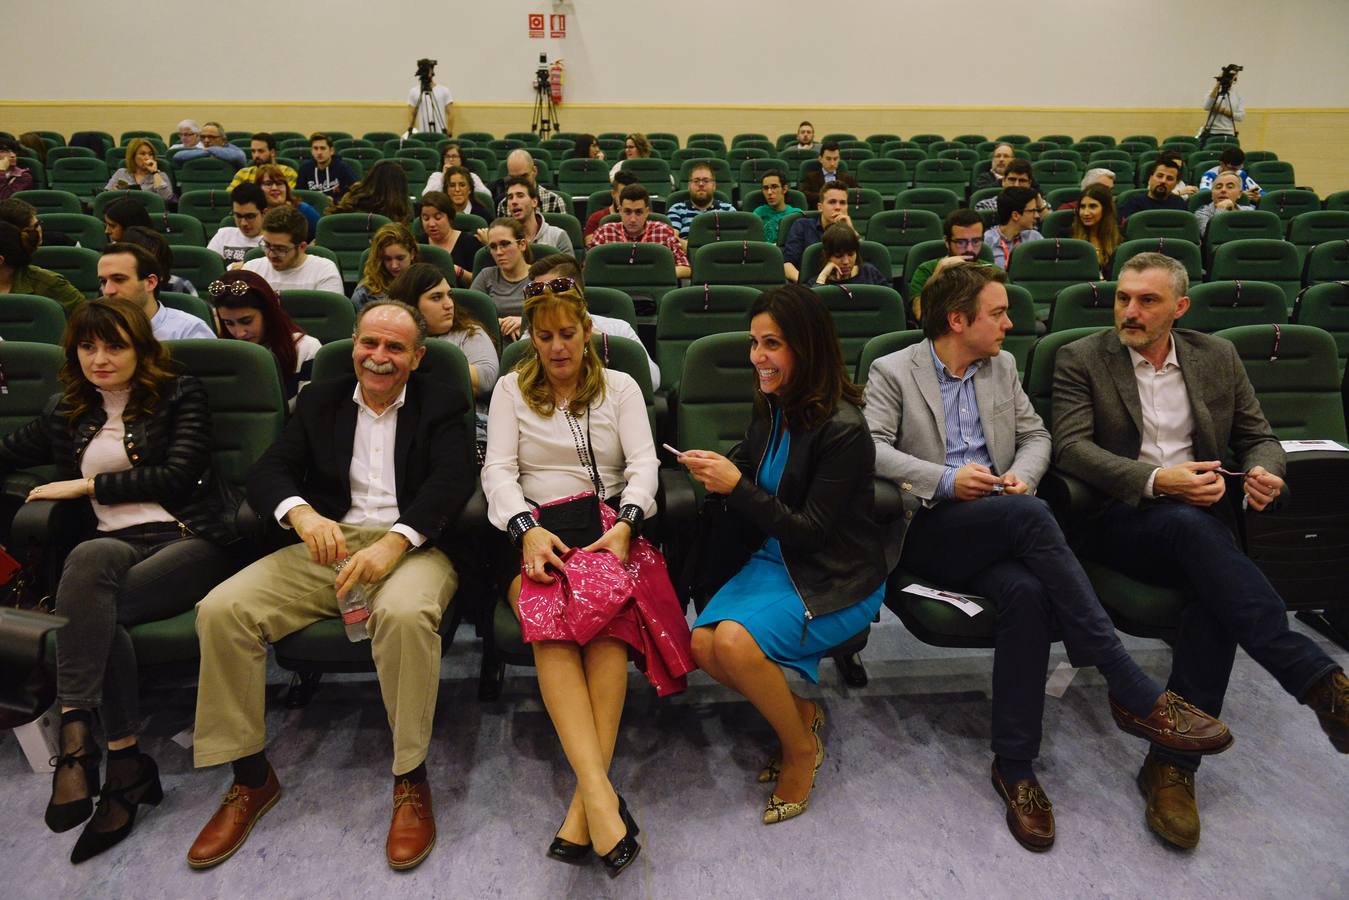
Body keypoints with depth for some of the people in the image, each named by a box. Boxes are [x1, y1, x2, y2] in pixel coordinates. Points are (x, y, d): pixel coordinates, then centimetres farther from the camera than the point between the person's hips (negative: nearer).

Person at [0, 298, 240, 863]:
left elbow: (178, 475, -3)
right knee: (98, 605, -32)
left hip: (187, 539, -3)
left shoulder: (180, 395, 9)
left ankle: (75, 735, -33)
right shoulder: (68, 414, 23)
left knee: (89, 570, -33)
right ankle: (126, 765, -28)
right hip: (115, 545, 3)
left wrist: (87, 485, -1)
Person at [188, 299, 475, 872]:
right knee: (221, 610, -17)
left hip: (409, 545, -4)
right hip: (326, 543, 4)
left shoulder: (441, 408, 8)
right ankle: (251, 779, -1)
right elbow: (267, 472, 6)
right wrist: (301, 513, -18)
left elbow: (452, 480, -9)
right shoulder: (319, 401, 17)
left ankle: (411, 781, -18)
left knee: (406, 614, -37)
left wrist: (394, 542, -26)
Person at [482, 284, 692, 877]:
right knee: (549, 612, -35)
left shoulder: (619, 387, 18)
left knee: (605, 603, -35)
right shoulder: (511, 390, 18)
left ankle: (584, 806, -37)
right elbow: (498, 470, 6)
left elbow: (643, 463, 5)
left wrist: (624, 524, -15)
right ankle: (601, 796, -42)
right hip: (538, 531, 0)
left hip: (610, 526, 0)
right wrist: (527, 529, -14)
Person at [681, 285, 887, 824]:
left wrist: (737, 486, -24)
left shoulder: (843, 429, -20)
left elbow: (811, 530, -19)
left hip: (836, 579, -7)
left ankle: (801, 748, 0)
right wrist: (714, 472, -5)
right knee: (703, 644, -17)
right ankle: (800, 711, 10)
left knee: (735, 640, -29)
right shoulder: (770, 407, 2)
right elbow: (751, 480, 15)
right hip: (773, 560, 7)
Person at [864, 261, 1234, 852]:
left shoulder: (1002, 366, 19)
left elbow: (1036, 435, 21)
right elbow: (871, 448, -9)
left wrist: (1023, 475, -2)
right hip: (927, 530, -4)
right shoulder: (893, 372, 2)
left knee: (1025, 592, -32)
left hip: (999, 528, 5)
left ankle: (1014, 766, -20)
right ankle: (1132, 693, -28)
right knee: (1029, 514, -34)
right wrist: (945, 480, -18)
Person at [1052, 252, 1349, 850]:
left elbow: (1259, 437, 16)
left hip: (1201, 517, 3)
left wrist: (1265, 470, -9)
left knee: (1218, 589, -30)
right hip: (1118, 521, -3)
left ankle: (1172, 763, -25)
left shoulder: (1217, 357, 14)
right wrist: (1156, 481, -22)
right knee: (1191, 528, -36)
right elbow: (1070, 447, -9)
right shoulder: (1081, 360, 2)